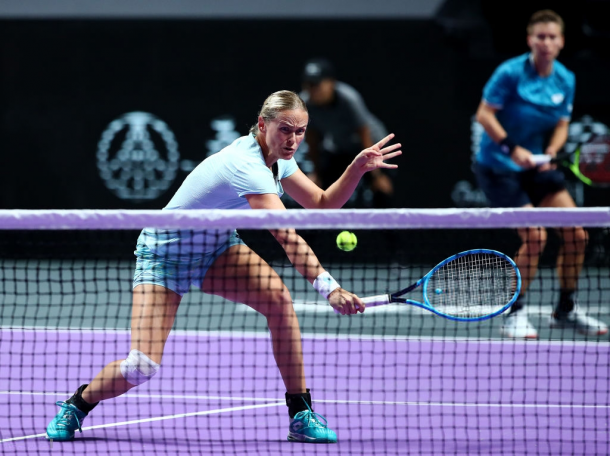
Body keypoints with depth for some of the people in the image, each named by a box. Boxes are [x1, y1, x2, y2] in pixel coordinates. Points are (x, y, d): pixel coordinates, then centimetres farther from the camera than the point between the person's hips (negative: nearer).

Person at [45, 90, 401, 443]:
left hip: (216, 247, 7)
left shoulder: (277, 158, -6)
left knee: (278, 297, -23)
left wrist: (358, 168, -12)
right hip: (165, 252, -7)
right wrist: (329, 288, -49)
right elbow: (288, 237, -41)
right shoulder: (247, 166, -33)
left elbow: (322, 205, 4)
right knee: (142, 367, -18)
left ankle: (301, 415, -15)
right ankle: (77, 405, 14)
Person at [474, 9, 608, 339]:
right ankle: (514, 315, -3)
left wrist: (549, 152, -10)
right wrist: (512, 148, -26)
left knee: (576, 235, -1)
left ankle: (565, 310, 18)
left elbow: (561, 125, 10)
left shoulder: (565, 80, 3)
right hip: (498, 167, -6)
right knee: (535, 236, -19)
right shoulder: (511, 73, -15)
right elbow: (484, 114, -15)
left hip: (536, 166, 6)